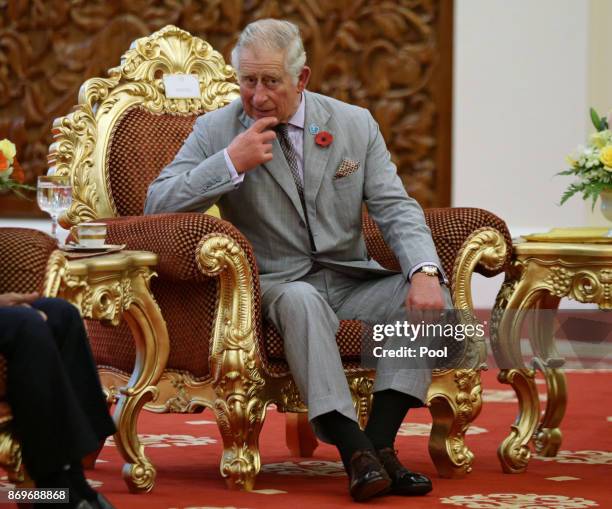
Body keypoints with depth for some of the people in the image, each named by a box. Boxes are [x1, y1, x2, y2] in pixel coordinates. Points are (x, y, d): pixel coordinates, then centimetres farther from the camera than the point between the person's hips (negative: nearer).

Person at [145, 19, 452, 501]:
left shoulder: (355, 124, 6)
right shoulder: (216, 131, 0)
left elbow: (396, 208, 1)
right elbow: (157, 204, -7)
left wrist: (424, 272, -19)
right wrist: (231, 163, -19)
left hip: (351, 280, 3)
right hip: (274, 284, -3)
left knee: (430, 296, -22)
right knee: (302, 299, -37)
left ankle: (380, 442, -27)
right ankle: (352, 449, -41)